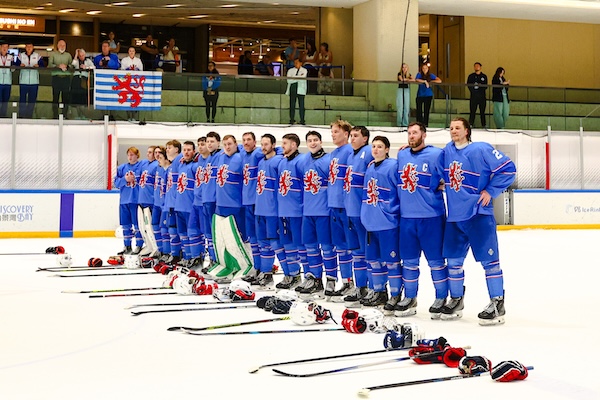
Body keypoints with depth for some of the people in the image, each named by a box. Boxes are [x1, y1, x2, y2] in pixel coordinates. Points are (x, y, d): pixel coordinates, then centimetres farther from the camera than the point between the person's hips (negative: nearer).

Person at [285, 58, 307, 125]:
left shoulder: (304, 70, 9)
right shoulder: (290, 70, 13)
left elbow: (302, 78, -7)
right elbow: (288, 80, -2)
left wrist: (294, 78, -6)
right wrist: (298, 77, -7)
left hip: (301, 90, -2)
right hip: (292, 89, 2)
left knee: (301, 105, -5)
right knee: (292, 105, -2)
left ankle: (302, 120, -2)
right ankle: (292, 120, 1)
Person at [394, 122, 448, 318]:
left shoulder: (436, 155, -9)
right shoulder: (401, 156, 11)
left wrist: (442, 185, -10)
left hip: (431, 216, -5)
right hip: (406, 216, 6)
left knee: (435, 259, 2)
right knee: (408, 259, 11)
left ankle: (441, 298, 13)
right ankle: (409, 298, 21)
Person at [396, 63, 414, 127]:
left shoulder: (409, 74, 12)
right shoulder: (400, 74, 2)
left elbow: (413, 80, -5)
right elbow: (401, 79, -17)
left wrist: (405, 80, -14)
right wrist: (408, 79, -5)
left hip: (406, 90, 3)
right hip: (400, 90, -3)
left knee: (406, 107, -2)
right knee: (400, 107, -8)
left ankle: (405, 123, 2)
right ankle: (399, 123, -4)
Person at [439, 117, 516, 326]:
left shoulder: (481, 149, -10)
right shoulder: (447, 151, 9)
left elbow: (508, 169, -10)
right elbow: (442, 172, 29)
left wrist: (490, 191, -10)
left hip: (478, 213, -7)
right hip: (454, 215, 7)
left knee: (488, 259, -4)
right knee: (453, 259, 11)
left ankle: (497, 303, 2)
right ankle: (456, 300, 25)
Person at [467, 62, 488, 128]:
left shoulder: (484, 76, 11)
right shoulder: (471, 76, 10)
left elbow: (485, 86, 4)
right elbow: (469, 85, 4)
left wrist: (480, 85, -14)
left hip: (482, 96, 1)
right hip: (473, 96, -1)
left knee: (482, 111, 3)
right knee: (472, 111, -5)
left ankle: (484, 124, 8)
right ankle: (470, 124, -4)